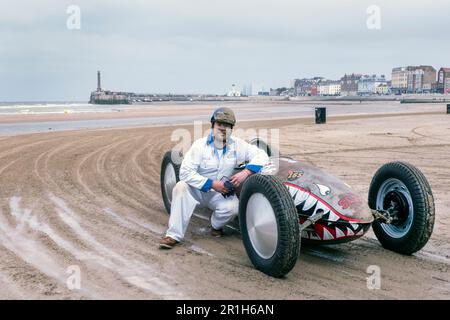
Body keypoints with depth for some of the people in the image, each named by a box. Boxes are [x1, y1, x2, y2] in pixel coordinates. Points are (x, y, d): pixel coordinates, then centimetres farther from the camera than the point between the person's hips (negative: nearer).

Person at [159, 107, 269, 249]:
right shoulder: (200, 145, -11)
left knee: (232, 207, -33)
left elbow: (261, 155, -5)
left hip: (222, 193, 1)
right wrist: (212, 184, -26)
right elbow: (185, 172, -18)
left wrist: (246, 172, -23)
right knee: (180, 187, -32)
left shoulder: (238, 145, -4)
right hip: (198, 189, 0)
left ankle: (216, 225, 4)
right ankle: (174, 235, -26)